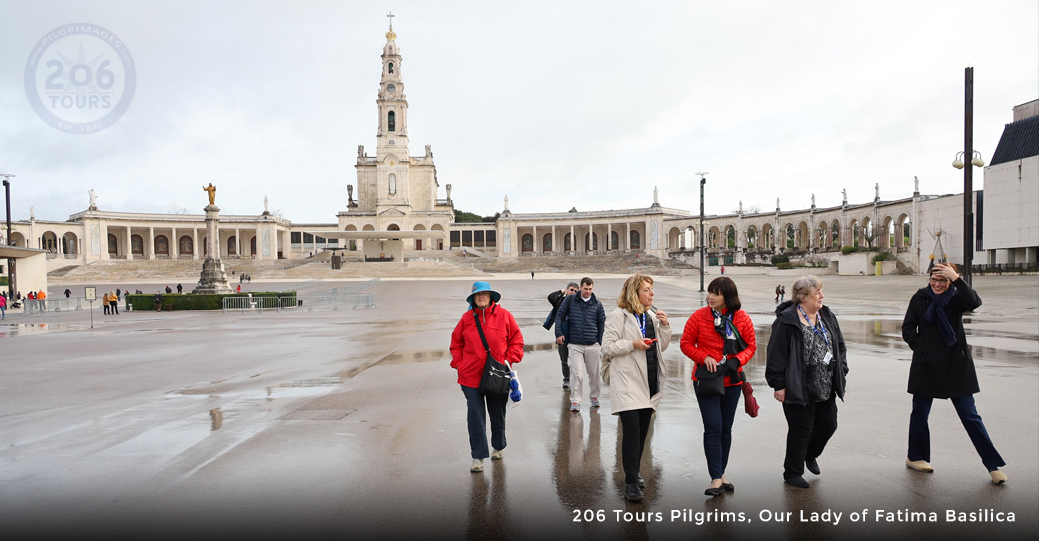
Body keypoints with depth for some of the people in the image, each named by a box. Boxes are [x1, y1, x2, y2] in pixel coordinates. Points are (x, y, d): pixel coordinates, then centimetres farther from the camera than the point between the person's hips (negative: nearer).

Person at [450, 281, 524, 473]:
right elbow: (456, 343, 10)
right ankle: (478, 457, 10)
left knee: (497, 414, 17)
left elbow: (517, 340, 2)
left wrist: (509, 359, -8)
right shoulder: (467, 318, 1)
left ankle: (499, 447, 40)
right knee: (475, 417, -1)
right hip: (471, 377, 0)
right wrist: (458, 363, -1)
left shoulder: (504, 315, -3)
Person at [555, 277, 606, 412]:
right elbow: (559, 315, 5)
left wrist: (600, 344, 8)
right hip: (574, 345, -2)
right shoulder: (570, 300, 3)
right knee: (577, 374, -7)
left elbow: (602, 324, 12)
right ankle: (575, 401, 3)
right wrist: (559, 333, -6)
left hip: (593, 345, 2)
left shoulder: (597, 304, 7)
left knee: (594, 373, 11)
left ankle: (594, 396, 32)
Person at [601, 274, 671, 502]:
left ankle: (635, 471, 31)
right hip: (628, 382, -7)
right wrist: (633, 344, -19)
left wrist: (665, 325, 1)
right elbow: (607, 346, -10)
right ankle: (631, 483, -4)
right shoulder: (618, 315, -7)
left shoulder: (652, 315, 14)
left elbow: (662, 346, 15)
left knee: (643, 430, 14)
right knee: (631, 430, -11)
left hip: (650, 380, 7)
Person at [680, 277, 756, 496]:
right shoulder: (699, 317, -7)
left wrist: (735, 361, -14)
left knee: (726, 429, 14)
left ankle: (721, 473, 30)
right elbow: (686, 343, -2)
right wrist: (704, 357, -18)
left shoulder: (742, 319, -2)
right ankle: (716, 479, 0)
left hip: (732, 381, 3)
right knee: (713, 427, -8)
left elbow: (751, 346, 3)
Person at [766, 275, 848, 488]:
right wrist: (778, 385, -16)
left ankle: (810, 454, 44)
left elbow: (840, 346, 18)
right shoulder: (786, 320, -15)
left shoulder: (827, 317, 8)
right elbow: (776, 354, -16)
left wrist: (840, 372, 9)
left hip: (826, 389, 7)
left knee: (828, 424, 15)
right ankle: (792, 472, 21)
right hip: (799, 389, -7)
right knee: (801, 430, 2)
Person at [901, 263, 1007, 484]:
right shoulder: (920, 298, -1)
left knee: (970, 415, 2)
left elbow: (974, 302, -26)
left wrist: (957, 279, -31)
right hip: (926, 366, 1)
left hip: (956, 366, 0)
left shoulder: (957, 297, -3)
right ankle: (916, 456, 26)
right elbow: (908, 328, 4)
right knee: (920, 413, 10)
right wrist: (921, 347, -7)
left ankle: (993, 465, 13)